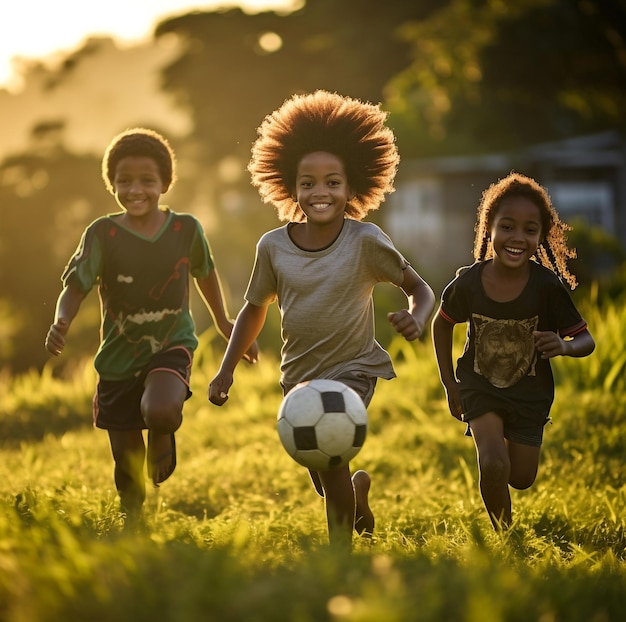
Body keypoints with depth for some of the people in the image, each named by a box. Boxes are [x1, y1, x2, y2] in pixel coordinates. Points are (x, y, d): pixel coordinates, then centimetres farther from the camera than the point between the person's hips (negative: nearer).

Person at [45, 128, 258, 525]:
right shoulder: (102, 234, -10)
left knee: (160, 411, -32)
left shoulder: (186, 229, -6)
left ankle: (164, 434, 6)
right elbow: (75, 287, -13)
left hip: (172, 346, -1)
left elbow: (205, 273, 13)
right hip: (119, 358, 1)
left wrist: (224, 323, 22)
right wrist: (61, 323, -34)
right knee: (127, 463, 6)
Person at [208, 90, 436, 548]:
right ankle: (358, 488, 51)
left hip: (353, 369, -4)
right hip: (298, 374, 4)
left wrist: (416, 319, -27)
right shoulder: (273, 246, -6)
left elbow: (419, 288, -4)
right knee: (327, 484, 14)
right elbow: (255, 308, 10)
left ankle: (342, 547, -12)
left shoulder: (365, 241, -14)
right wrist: (227, 369, 7)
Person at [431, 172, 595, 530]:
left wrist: (564, 346, -39)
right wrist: (449, 384, 2)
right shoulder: (469, 282, -20)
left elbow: (587, 340, -15)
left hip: (531, 392, 1)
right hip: (480, 385, -1)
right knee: (493, 465, -21)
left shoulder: (548, 287, -23)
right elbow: (442, 323, 1)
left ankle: (514, 443, 46)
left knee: (521, 480, 10)